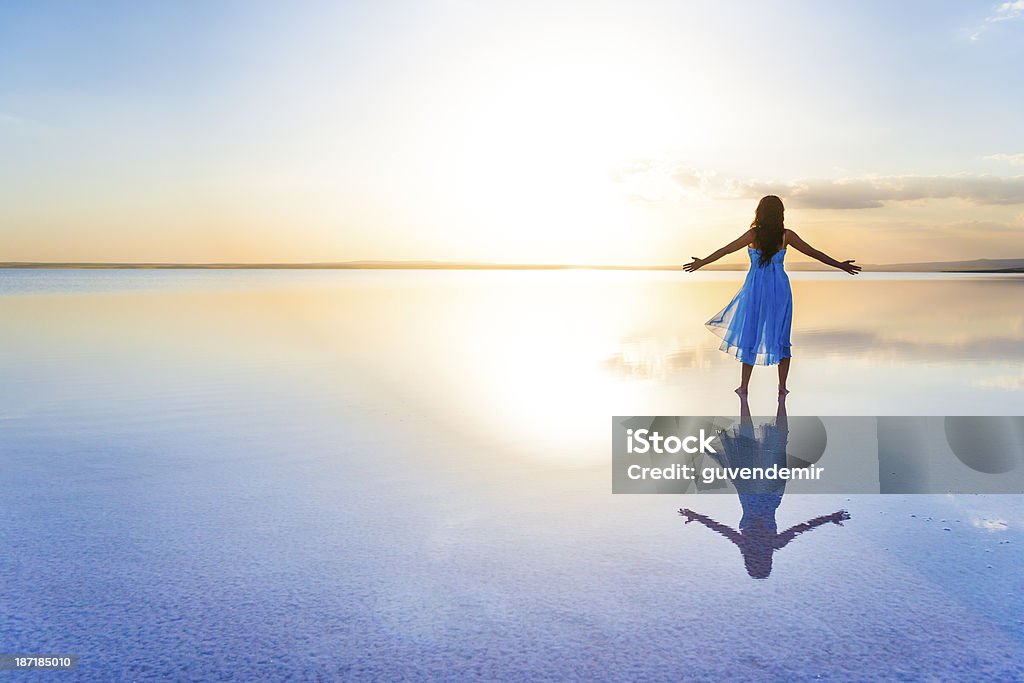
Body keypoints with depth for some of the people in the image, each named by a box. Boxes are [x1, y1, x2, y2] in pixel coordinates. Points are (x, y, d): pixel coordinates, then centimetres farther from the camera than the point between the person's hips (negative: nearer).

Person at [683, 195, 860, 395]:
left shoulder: (754, 234, -6)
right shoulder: (786, 235, -2)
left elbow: (726, 249, -3)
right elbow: (814, 253, 4)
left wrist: (702, 262, 8)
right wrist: (840, 265, 14)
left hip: (756, 288, -1)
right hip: (780, 289, 1)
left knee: (751, 333, 7)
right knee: (780, 334, 10)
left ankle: (744, 386, 9)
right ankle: (782, 386, 11)